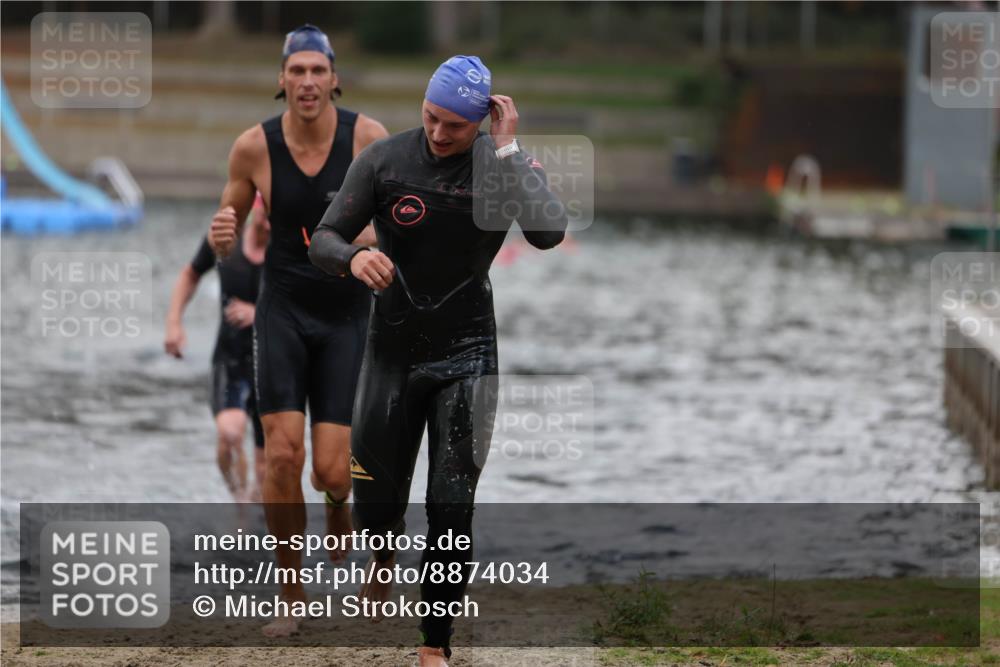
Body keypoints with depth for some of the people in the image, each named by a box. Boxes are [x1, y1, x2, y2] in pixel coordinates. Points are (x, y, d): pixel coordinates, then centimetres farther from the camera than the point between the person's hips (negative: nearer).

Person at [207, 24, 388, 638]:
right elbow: (226, 237, 5)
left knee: (331, 473, -7)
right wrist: (222, 235, -19)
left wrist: (374, 235, -26)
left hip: (347, 318, 0)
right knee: (283, 455, -14)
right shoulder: (255, 147, -9)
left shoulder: (368, 137, -12)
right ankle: (292, 597, 2)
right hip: (282, 311, 0)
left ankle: (338, 500, 34)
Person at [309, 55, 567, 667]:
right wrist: (352, 257, -27)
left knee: (452, 507, -4)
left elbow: (549, 233, -26)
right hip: (392, 352, 1)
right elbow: (324, 239, -4)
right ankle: (384, 552, 43)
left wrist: (507, 150, -26)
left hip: (466, 357, -1)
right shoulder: (384, 160, -6)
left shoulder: (506, 164, -7)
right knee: (376, 497, 7)